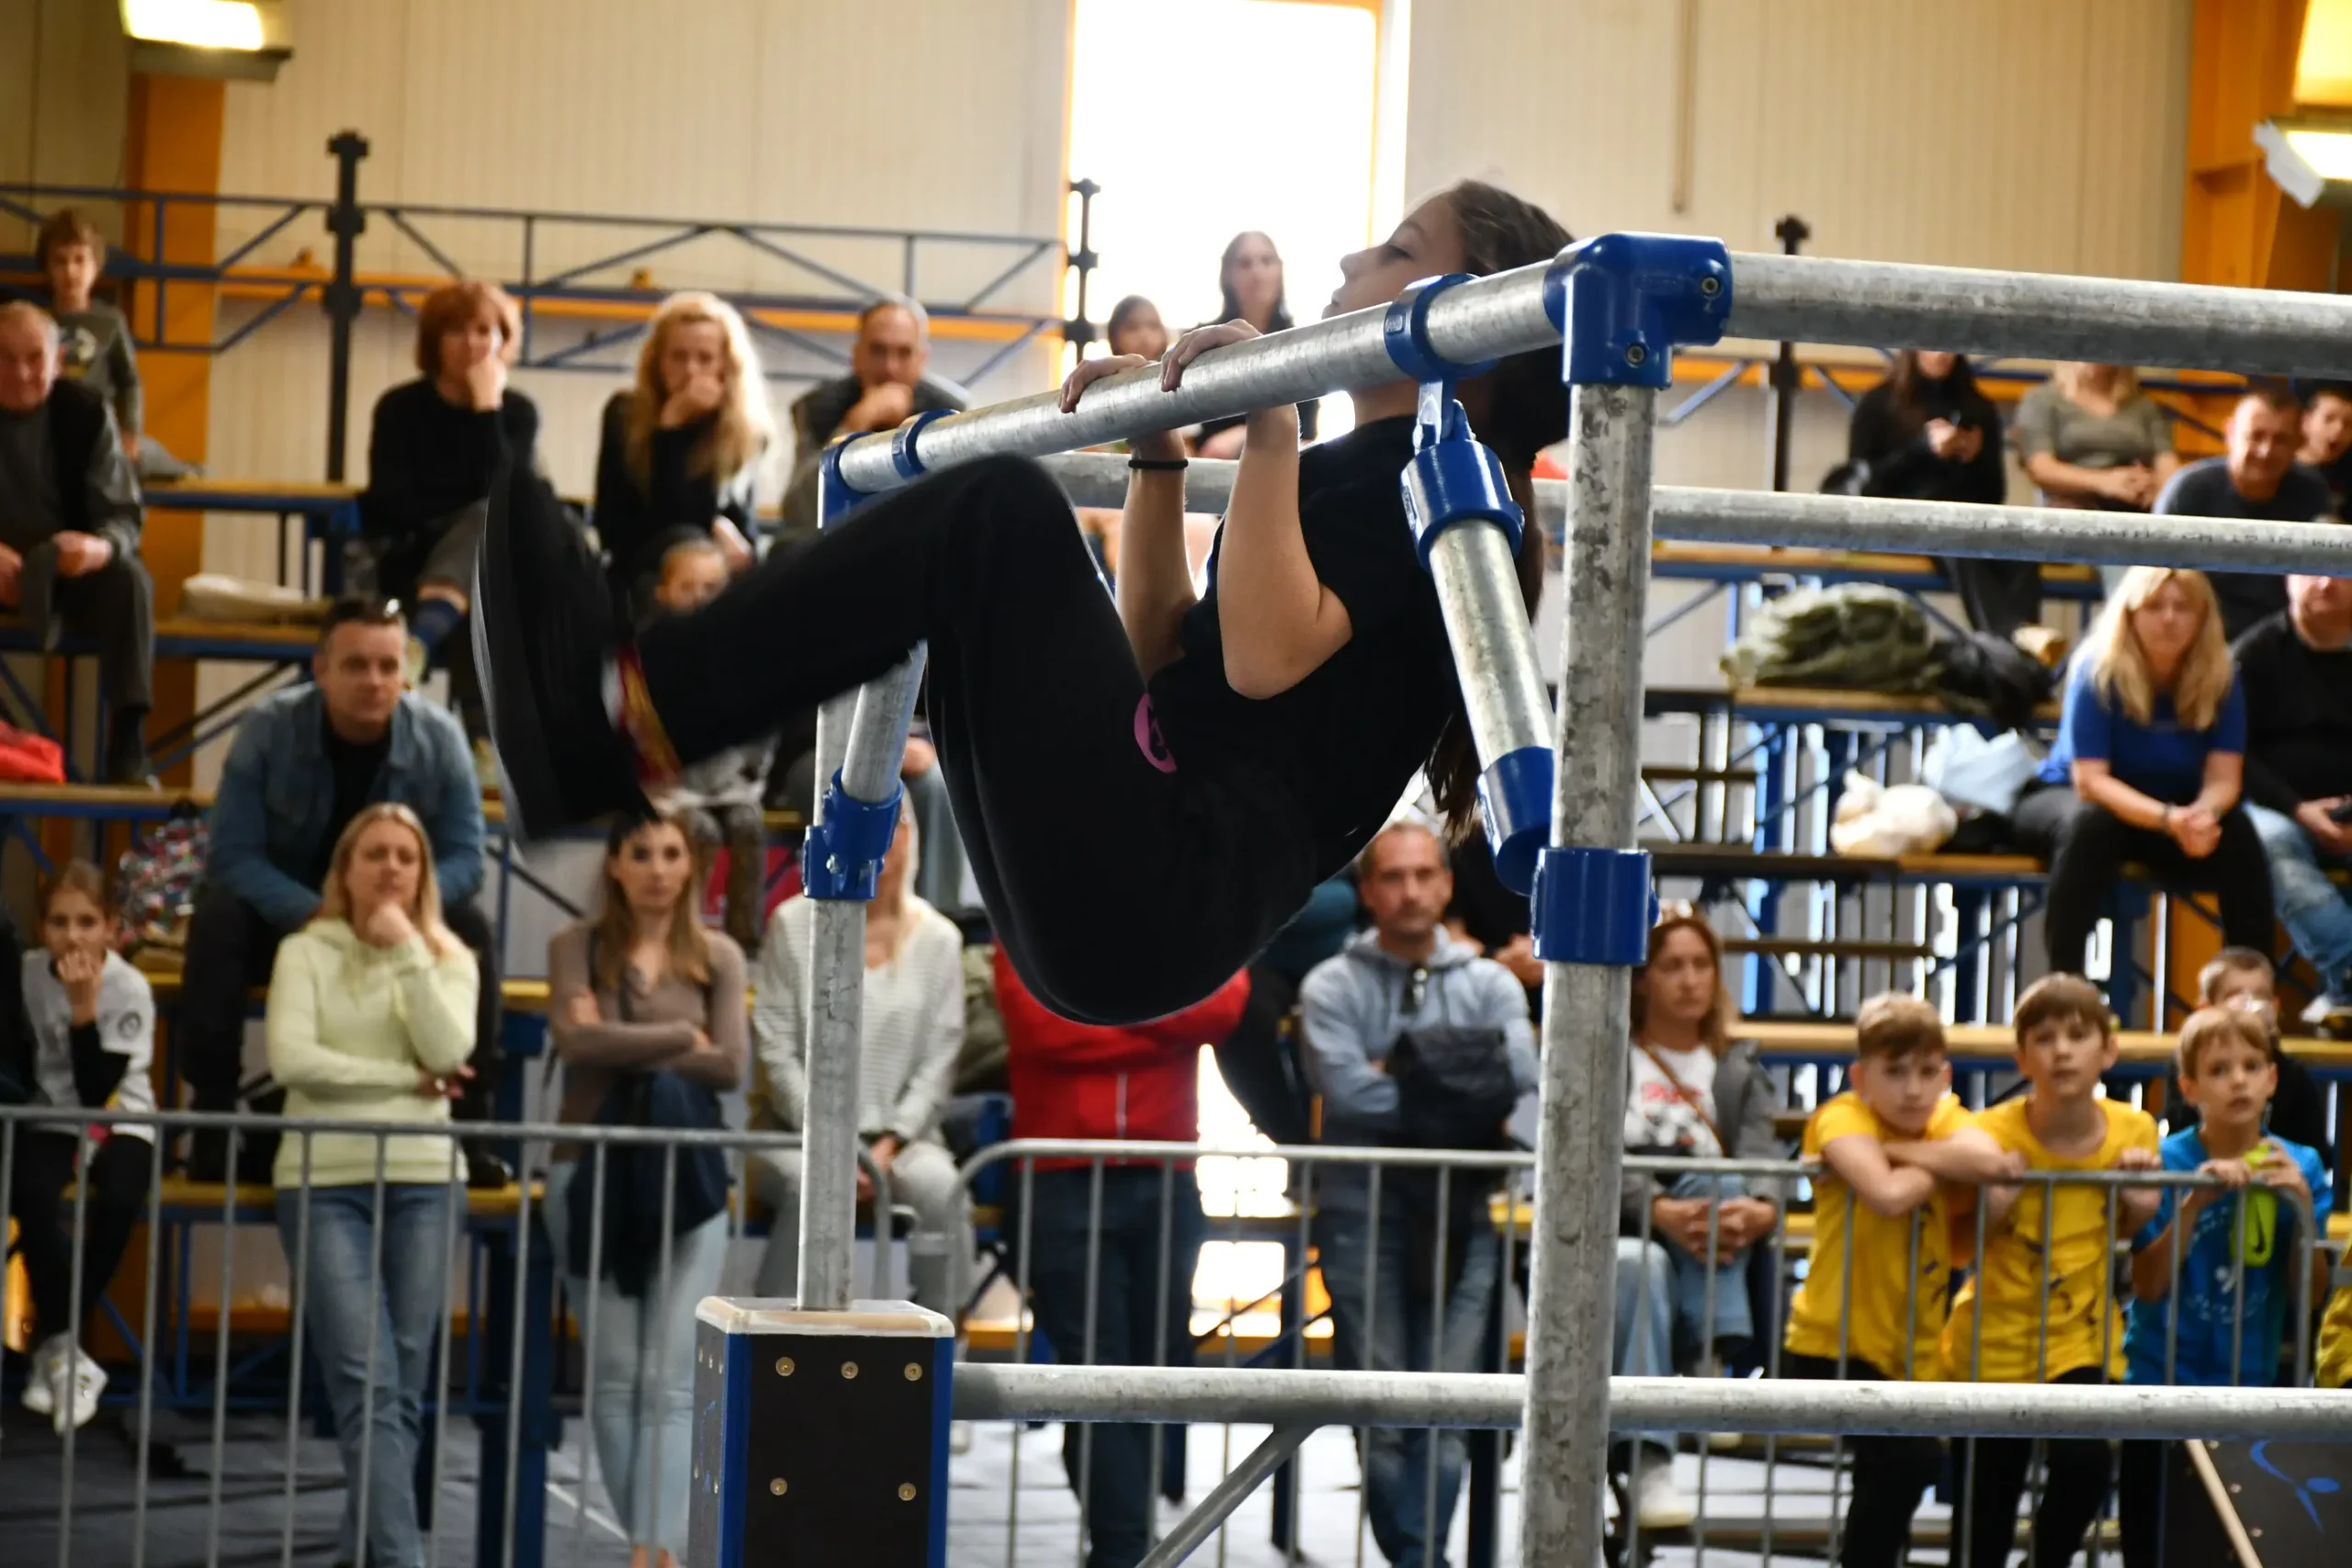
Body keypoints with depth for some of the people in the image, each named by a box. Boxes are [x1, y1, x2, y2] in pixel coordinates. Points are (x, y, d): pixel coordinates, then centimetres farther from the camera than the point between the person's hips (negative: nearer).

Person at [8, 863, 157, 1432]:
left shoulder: (129, 990, -14)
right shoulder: (24, 974, -6)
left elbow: (96, 1093, -22)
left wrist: (83, 1006, -30)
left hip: (119, 1122, -1)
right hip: (50, 1121, 1)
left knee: (117, 1200, -32)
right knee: (31, 1195, -31)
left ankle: (53, 1347, -16)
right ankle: (62, 1347, -21)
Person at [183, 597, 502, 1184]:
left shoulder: (440, 737, -15)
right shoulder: (268, 728, -20)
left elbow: (463, 858, -16)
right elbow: (231, 855, -23)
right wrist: (315, 913, -39)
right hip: (284, 912, -1)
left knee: (470, 928, -26)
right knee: (218, 916, -32)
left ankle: (467, 1124, -19)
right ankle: (212, 1119, -28)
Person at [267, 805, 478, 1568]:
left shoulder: (448, 958, 12)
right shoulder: (306, 953, 5)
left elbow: (448, 1051, -7)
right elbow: (291, 1058, -10)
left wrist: (407, 950, -8)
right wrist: (407, 1082, -8)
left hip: (422, 1179, 3)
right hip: (324, 1180, -3)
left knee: (404, 1392, 2)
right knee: (367, 1385, -13)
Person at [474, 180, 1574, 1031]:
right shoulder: (1361, 475, 25)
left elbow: (1264, 653, -20)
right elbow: (1160, 664, 32)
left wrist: (1272, 426, -17)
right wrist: (1157, 454, 28)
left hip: (1156, 895, -10)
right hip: (1131, 895, 10)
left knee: (1003, 515, -15)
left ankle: (633, 717, -18)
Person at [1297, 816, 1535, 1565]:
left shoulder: (1491, 985, 11)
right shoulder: (1332, 987, 4)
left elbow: (1518, 1080, -5)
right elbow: (1347, 1090, -11)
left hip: (1462, 1209, 1)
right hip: (1363, 1209, -1)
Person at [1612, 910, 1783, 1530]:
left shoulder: (1739, 1070, 20)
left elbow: (1760, 1155, 1)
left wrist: (1762, 1209, -26)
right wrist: (1662, 1212, -28)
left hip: (1712, 1265, 2)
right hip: (1615, 1235, -2)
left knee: (1723, 1187, -30)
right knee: (1643, 1266, -39)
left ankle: (1711, 1357, -36)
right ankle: (1647, 1462, -50)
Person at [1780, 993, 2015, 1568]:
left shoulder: (1946, 1120, 2)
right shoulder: (1842, 1118, -13)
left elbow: (1990, 1161, -22)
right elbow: (1888, 1195, -33)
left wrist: (1893, 1149, -22)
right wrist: (1947, 1165, -16)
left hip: (1911, 1356, 7)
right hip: (1831, 1347, -7)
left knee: (1888, 1478, 19)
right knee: (1911, 1456, -27)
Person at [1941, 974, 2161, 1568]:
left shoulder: (2133, 1131, -10)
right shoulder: (1992, 1133, -18)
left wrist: (2140, 1202, -12)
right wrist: (1990, 1209, -27)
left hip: (2082, 1335, 1)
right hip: (1995, 1337, -1)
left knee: (2083, 1460, -21)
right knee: (1991, 1492, 7)